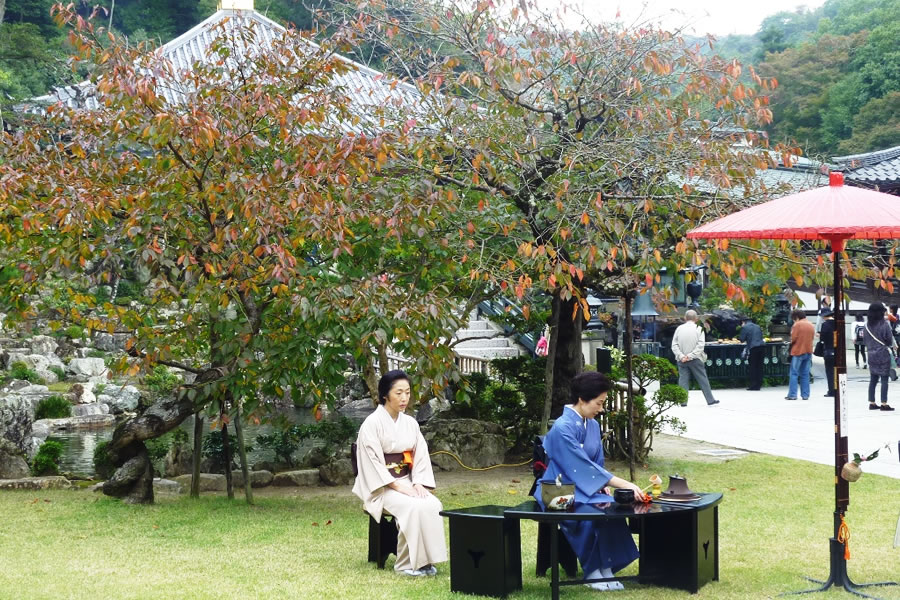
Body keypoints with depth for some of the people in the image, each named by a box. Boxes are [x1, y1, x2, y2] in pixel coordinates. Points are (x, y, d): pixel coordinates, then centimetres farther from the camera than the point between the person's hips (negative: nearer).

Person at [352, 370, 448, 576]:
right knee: (414, 507, -32)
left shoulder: (410, 423, 9)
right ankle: (406, 564, -21)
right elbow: (373, 462, -14)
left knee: (433, 505, -24)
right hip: (381, 486, -5)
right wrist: (397, 486, -21)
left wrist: (419, 483, -9)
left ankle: (425, 559, -17)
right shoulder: (372, 423, -9)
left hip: (407, 482, 6)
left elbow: (421, 455, 8)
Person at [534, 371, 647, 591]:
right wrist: (624, 484, -31)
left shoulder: (593, 425, 6)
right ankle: (592, 571, -19)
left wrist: (603, 484, -8)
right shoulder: (563, 428, -20)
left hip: (584, 488, 7)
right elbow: (583, 467, -27)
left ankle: (606, 568, -19)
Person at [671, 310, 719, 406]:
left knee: (683, 379, 6)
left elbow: (674, 345, -1)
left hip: (682, 360, 2)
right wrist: (690, 355, -13)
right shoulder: (699, 329, -3)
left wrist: (681, 356, -8)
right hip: (695, 359, -2)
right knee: (702, 379, 7)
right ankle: (710, 400, 12)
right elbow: (700, 345, -12)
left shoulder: (679, 328, 3)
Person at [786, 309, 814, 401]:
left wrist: (791, 342, 8)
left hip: (798, 351, -6)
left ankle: (792, 395, -6)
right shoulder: (811, 325, 10)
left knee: (794, 374, -2)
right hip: (808, 352, 6)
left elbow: (793, 338, -12)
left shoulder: (797, 325, -9)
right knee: (805, 374, 9)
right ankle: (805, 395, 7)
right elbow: (812, 337, 13)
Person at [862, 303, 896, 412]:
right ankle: (884, 404, -2)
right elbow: (890, 339, -9)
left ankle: (872, 403, 13)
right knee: (884, 379, -1)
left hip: (871, 354, 6)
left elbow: (865, 339, 9)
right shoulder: (884, 324, -14)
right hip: (883, 354, -6)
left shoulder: (868, 324, 3)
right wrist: (890, 347, 10)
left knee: (873, 379, 11)